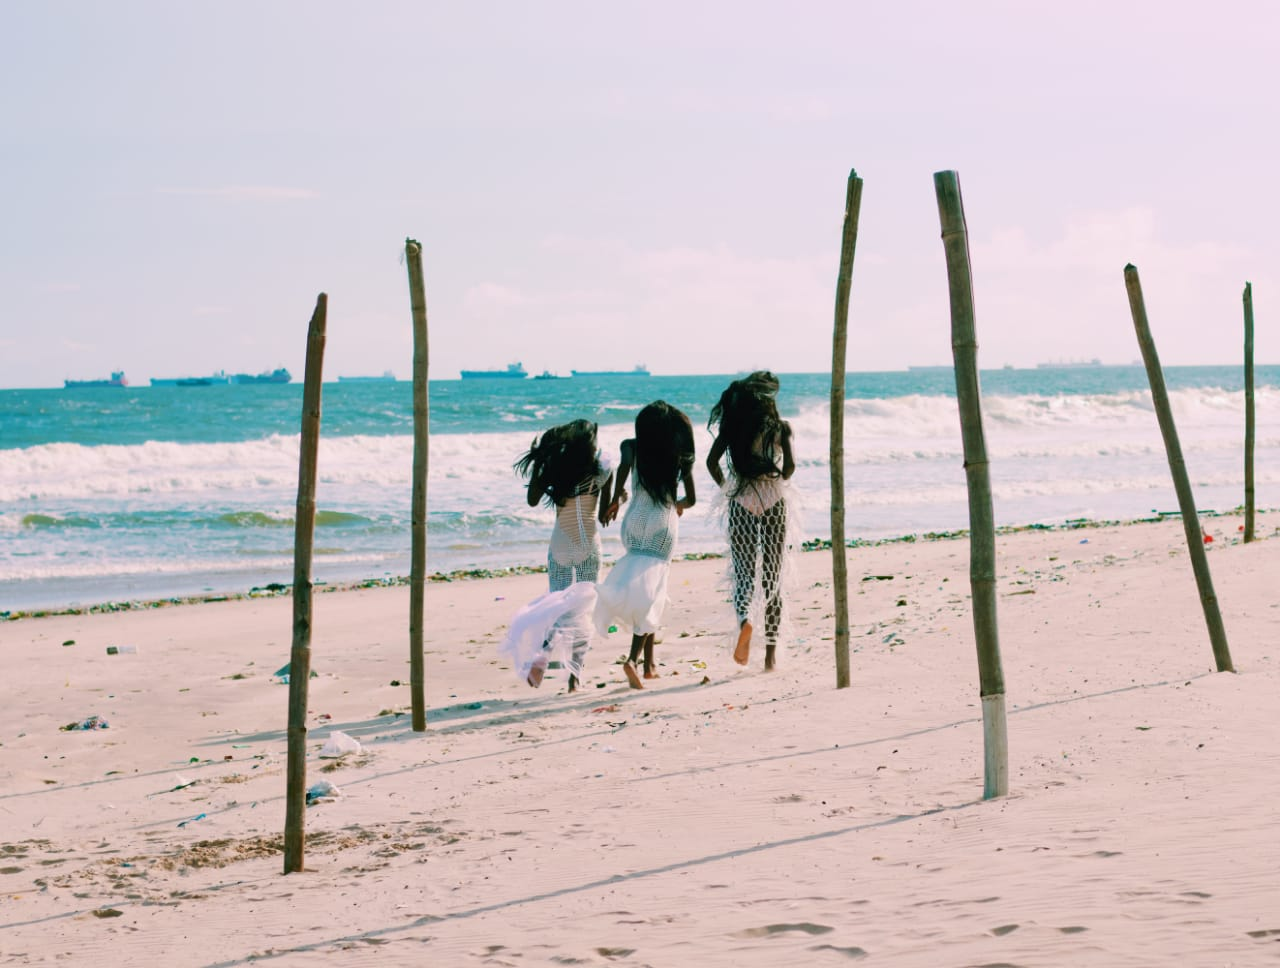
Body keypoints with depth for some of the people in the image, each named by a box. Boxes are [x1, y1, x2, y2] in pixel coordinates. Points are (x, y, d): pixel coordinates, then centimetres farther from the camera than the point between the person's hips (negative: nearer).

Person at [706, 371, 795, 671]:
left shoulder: (733, 424, 2)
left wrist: (726, 488, 10)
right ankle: (771, 649, 8)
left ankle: (745, 619, -27)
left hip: (741, 502, 1)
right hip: (773, 502, -1)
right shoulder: (780, 427, -3)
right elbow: (789, 466, -13)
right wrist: (779, 480, 8)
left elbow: (712, 461, -5)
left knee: (743, 572, 7)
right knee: (772, 575, 9)